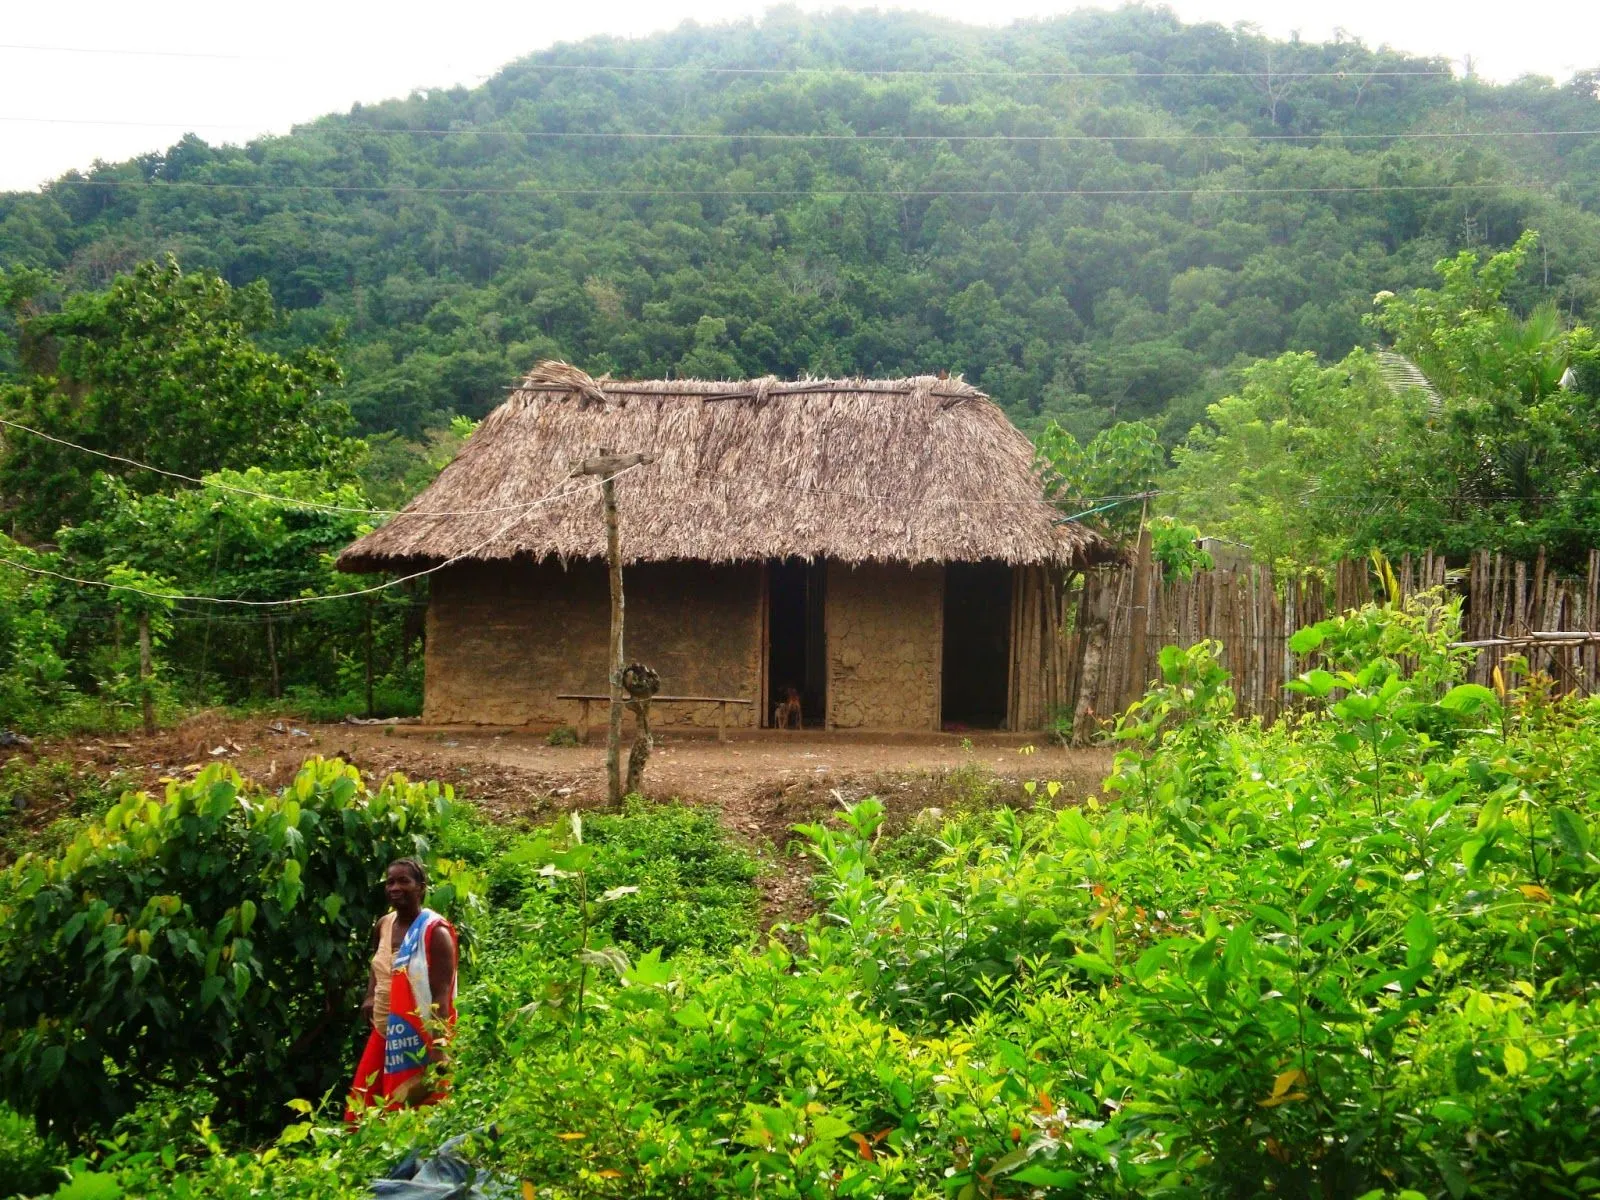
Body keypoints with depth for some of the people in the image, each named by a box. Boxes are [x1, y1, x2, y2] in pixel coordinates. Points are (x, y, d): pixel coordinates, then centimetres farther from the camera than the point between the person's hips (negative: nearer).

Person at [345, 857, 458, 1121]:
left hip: (419, 1038, -8)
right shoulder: (383, 926, 7)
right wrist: (370, 996, 11)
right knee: (365, 1112, 11)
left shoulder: (434, 931, -16)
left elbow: (441, 994, -21)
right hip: (383, 1034, 8)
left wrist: (439, 1046, -31)